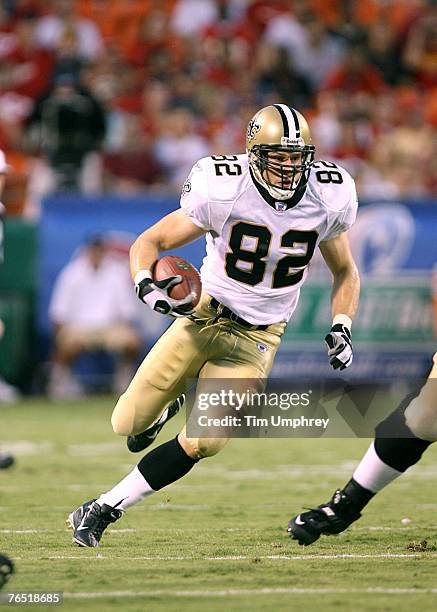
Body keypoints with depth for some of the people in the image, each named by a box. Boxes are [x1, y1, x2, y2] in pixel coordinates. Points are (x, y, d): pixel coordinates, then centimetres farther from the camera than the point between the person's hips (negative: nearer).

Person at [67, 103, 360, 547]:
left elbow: (345, 272, 8)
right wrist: (146, 284, -30)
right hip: (204, 314, -1)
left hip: (257, 337, 1)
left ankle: (106, 508, 2)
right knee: (128, 425, 1)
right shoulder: (223, 191, -20)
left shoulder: (327, 200, -11)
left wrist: (341, 329, -6)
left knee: (202, 443, -13)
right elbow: (148, 243, -10)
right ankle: (166, 405, 38)